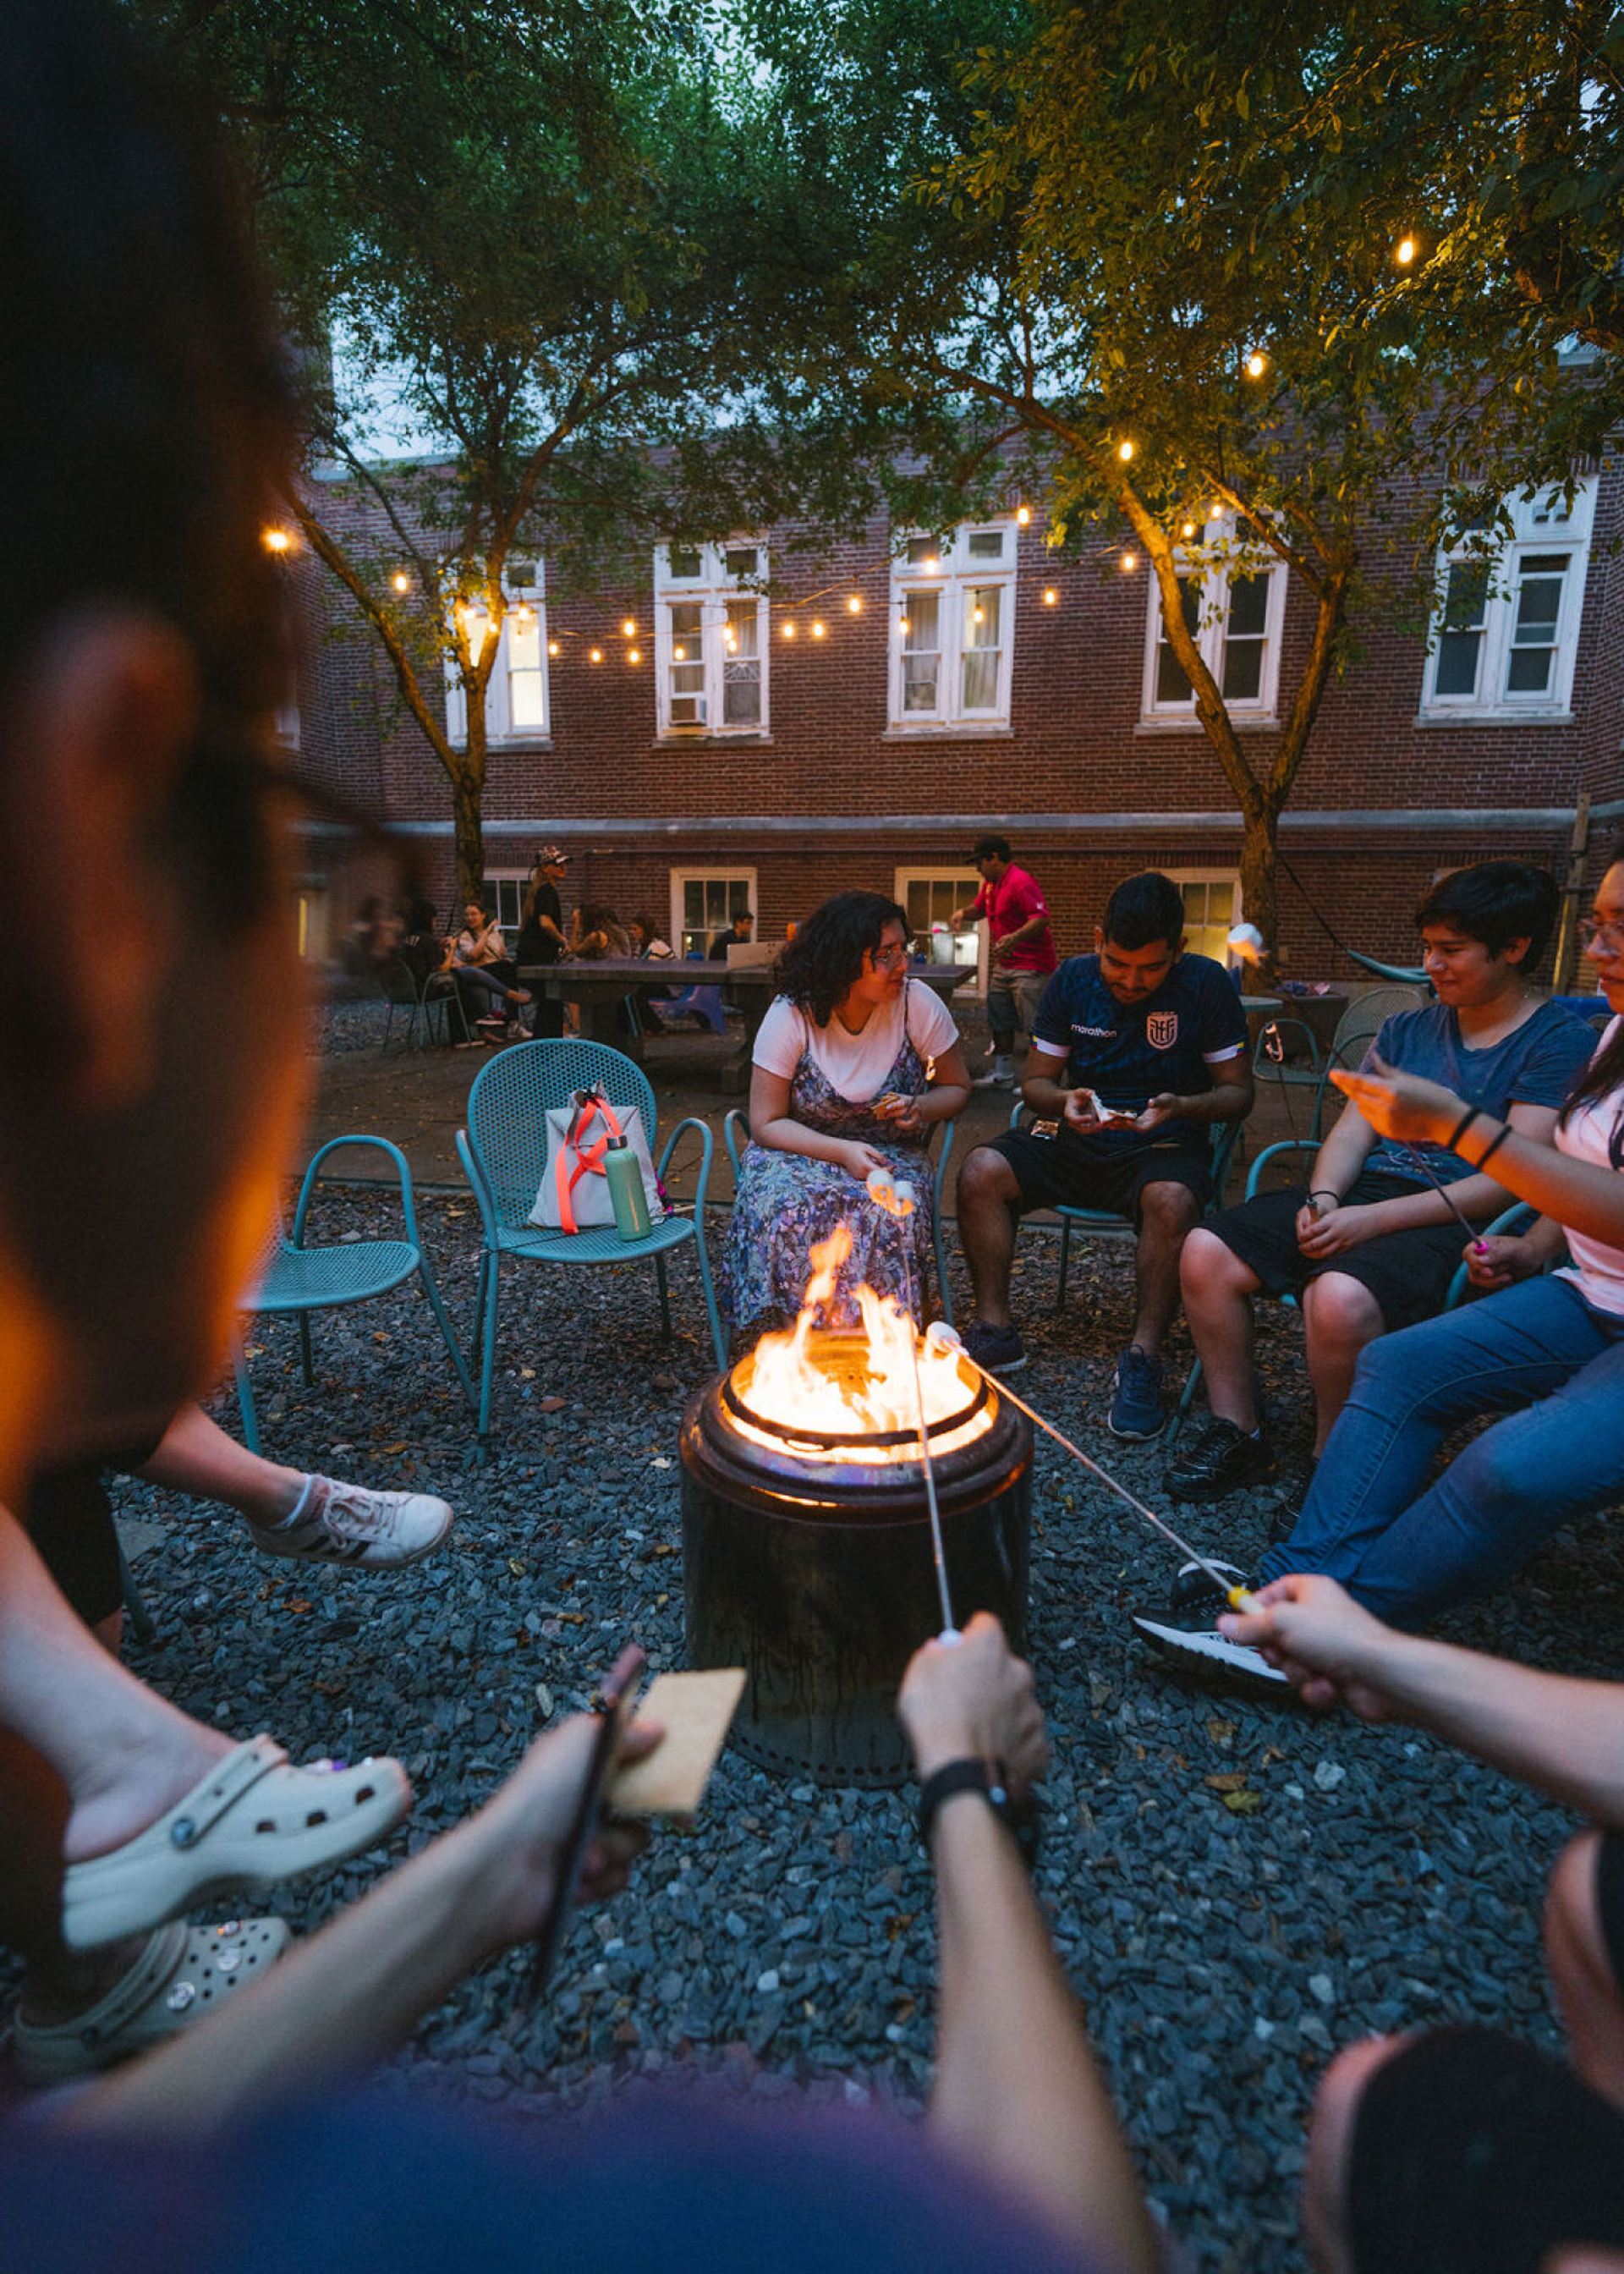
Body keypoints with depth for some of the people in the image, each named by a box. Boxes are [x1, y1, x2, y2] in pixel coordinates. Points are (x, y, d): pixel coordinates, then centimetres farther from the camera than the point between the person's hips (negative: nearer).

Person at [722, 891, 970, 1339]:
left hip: (890, 1153, 1)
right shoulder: (791, 1015, -14)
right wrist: (843, 1151, -26)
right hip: (801, 1148, 0)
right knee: (788, 1212, -34)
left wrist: (921, 1109, -18)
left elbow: (957, 1088, 5)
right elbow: (766, 1123, -11)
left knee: (888, 1217, -33)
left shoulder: (918, 1004, -10)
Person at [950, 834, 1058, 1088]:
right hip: (1003, 965, 10)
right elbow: (979, 907, 30)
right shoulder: (990, 884, 13)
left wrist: (1015, 937, -39)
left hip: (1030, 966, -10)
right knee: (1000, 1021, 14)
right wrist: (962, 913, 8)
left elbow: (1041, 918, -25)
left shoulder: (1020, 882, -17)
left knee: (1034, 1024, -11)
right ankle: (1002, 1075, 24)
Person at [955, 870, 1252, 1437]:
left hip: (1164, 1146, -3)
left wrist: (1179, 1107, -21)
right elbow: (1036, 1081, 7)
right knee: (981, 1170, -22)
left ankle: (1143, 1358, -24)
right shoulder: (1073, 978, 3)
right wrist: (1063, 1101, -17)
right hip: (1078, 1143, 3)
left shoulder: (1204, 983, -4)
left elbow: (1239, 1092, -1)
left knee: (1170, 1198, -38)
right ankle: (994, 1331, -13)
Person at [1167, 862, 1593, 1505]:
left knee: (1339, 1298, -37)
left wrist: (1373, 1219, -19)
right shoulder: (1407, 1029, 20)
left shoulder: (1561, 1044, 0)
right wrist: (1323, 1198, -10)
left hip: (1452, 1219, -6)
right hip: (1362, 1191, 6)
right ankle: (1237, 1434, -3)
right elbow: (1354, 1128, 13)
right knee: (1206, 1253, -16)